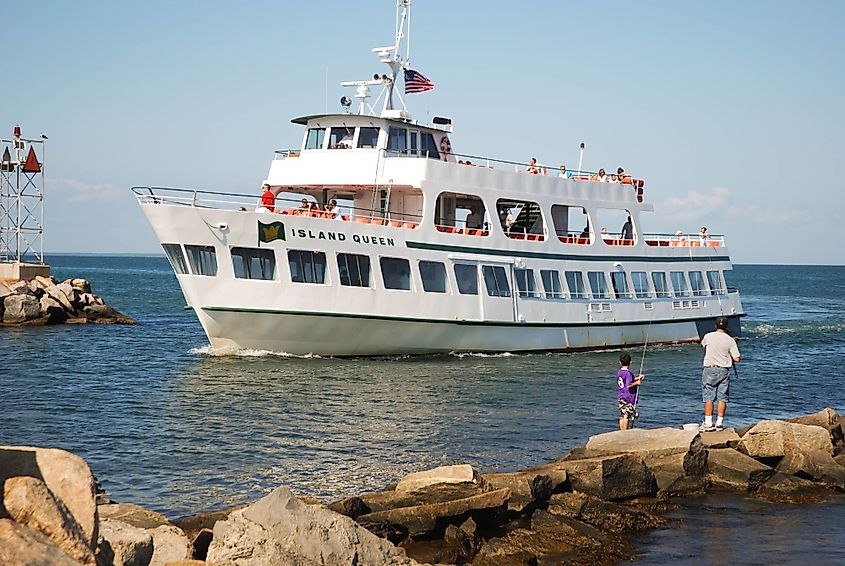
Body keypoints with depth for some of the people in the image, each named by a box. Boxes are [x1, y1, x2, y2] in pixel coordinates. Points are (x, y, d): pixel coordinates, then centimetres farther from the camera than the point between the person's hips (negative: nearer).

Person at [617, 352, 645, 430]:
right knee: (627, 416, -4)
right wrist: (636, 383, -10)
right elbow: (628, 385, -24)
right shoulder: (628, 373, -15)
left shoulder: (619, 372, 9)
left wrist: (637, 378, 21)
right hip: (629, 398, -8)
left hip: (621, 397, 8)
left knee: (622, 416, 10)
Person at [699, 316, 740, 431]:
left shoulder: (708, 336, -5)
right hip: (724, 370, 1)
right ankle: (719, 423, 7)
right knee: (722, 398, 7)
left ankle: (708, 423, 0)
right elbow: (736, 359, -5)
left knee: (708, 397, 2)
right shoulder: (730, 340, -5)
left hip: (709, 370, -1)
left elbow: (702, 344, 19)